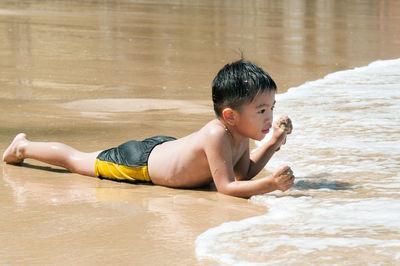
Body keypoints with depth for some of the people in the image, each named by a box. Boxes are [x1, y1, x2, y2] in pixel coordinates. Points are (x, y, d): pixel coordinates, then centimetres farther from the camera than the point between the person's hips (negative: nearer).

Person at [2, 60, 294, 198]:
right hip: (139, 161, -6)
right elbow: (227, 187, -37)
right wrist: (270, 184, -45)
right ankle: (24, 146, 35)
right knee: (78, 160, 15)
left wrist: (273, 144, -13)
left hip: (165, 147, 7)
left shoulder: (241, 135, -13)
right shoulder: (217, 135, -38)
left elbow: (245, 172, 0)